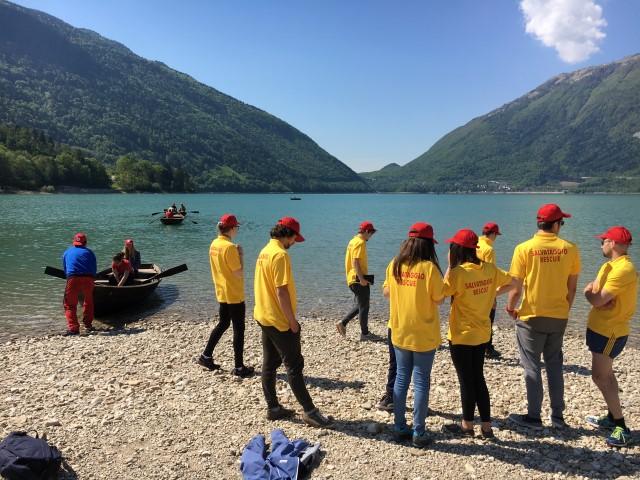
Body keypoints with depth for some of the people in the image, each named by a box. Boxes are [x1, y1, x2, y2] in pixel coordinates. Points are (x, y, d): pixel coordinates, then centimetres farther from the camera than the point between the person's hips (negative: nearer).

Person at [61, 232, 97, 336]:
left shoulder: (67, 252, 23)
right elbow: (94, 268, 17)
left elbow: (65, 269, 27)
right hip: (88, 279, 1)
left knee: (70, 305, 4)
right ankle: (88, 325, 27)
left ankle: (73, 328, -10)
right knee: (88, 302, 22)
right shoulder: (89, 252, 20)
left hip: (73, 279, -1)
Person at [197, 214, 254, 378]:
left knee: (223, 324, 22)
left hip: (222, 293, 8)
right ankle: (239, 367, 9)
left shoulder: (214, 244, 4)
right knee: (239, 329, 2)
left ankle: (206, 356, 26)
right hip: (234, 295, -8)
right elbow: (239, 273, -20)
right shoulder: (230, 247, -22)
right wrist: (240, 255, -10)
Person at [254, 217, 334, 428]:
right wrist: (292, 321, -16)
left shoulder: (265, 250, 9)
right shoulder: (280, 254, -20)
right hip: (279, 321, -10)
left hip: (264, 317, 10)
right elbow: (281, 291, -24)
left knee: (269, 363, 14)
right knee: (294, 366, -2)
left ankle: (273, 408, 25)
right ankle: (310, 412, 6)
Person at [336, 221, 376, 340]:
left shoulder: (353, 241, 15)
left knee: (360, 305, 19)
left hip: (352, 279, 10)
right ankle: (364, 334, 9)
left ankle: (342, 323, 15)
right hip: (358, 279, -9)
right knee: (364, 307, 1)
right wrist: (361, 278, -23)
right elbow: (355, 262, -23)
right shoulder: (360, 242, -15)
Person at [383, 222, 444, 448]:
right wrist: (444, 277, 6)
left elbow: (386, 292, 9)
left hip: (399, 333, 4)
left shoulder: (394, 265, -2)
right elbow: (439, 299, -9)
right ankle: (419, 433, 16)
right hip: (423, 335, -4)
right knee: (421, 382, 7)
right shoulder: (429, 267, -16)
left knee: (401, 379, 15)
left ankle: (400, 427, 24)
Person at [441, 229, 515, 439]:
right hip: (482, 334, 6)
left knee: (466, 381, 8)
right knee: (478, 379, 17)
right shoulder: (489, 268, -2)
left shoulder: (458, 272, -21)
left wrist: (449, 266, -12)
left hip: (461, 335, -6)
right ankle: (486, 426, 23)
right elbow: (512, 284, 9)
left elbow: (442, 293, -12)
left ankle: (467, 426, 23)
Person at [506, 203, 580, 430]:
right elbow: (572, 287, 2)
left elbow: (516, 288, -11)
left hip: (531, 316, -3)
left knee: (532, 367, 9)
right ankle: (558, 415, 27)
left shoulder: (524, 248, -13)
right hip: (559, 316, 3)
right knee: (554, 365, 18)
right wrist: (565, 309, 18)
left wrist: (510, 307, 6)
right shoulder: (570, 249, -5)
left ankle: (534, 416, 18)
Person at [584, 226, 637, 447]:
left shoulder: (623, 269, -23)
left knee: (600, 376, -7)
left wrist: (589, 292, -5)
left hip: (609, 332, -10)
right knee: (606, 374, 18)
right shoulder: (610, 265, 11)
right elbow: (596, 290, 6)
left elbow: (597, 300, -26)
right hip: (602, 328, 10)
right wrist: (598, 296, -16)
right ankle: (612, 418, 30)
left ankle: (621, 427, 2)